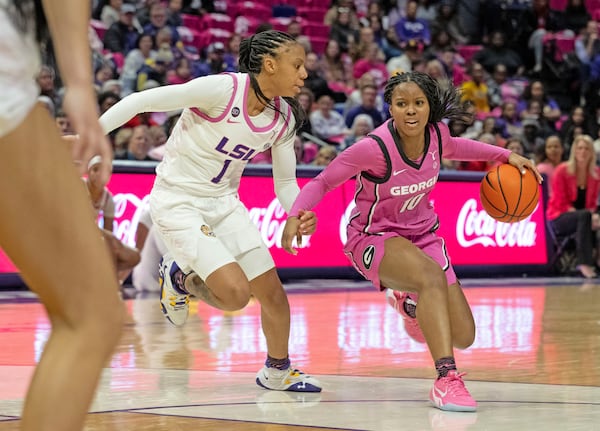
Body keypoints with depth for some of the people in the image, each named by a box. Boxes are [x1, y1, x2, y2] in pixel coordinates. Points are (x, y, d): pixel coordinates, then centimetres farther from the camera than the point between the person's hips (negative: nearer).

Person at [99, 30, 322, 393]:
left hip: (224, 202, 7)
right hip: (177, 201, -7)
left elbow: (285, 182, 8)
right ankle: (180, 277, 13)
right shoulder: (222, 88, -24)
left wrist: (299, 215, -13)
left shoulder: (284, 118, -3)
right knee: (235, 293, -19)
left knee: (272, 291, 2)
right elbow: (142, 101, -20)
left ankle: (277, 372, 27)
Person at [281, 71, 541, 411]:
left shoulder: (436, 133, -12)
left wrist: (505, 155, 7)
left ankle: (410, 303, 35)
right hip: (374, 237, -6)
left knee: (463, 337, 2)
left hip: (422, 233, 6)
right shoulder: (374, 147, -27)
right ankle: (446, 378, -38)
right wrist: (295, 215, -35)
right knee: (432, 275, -39)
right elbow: (322, 181, -17)